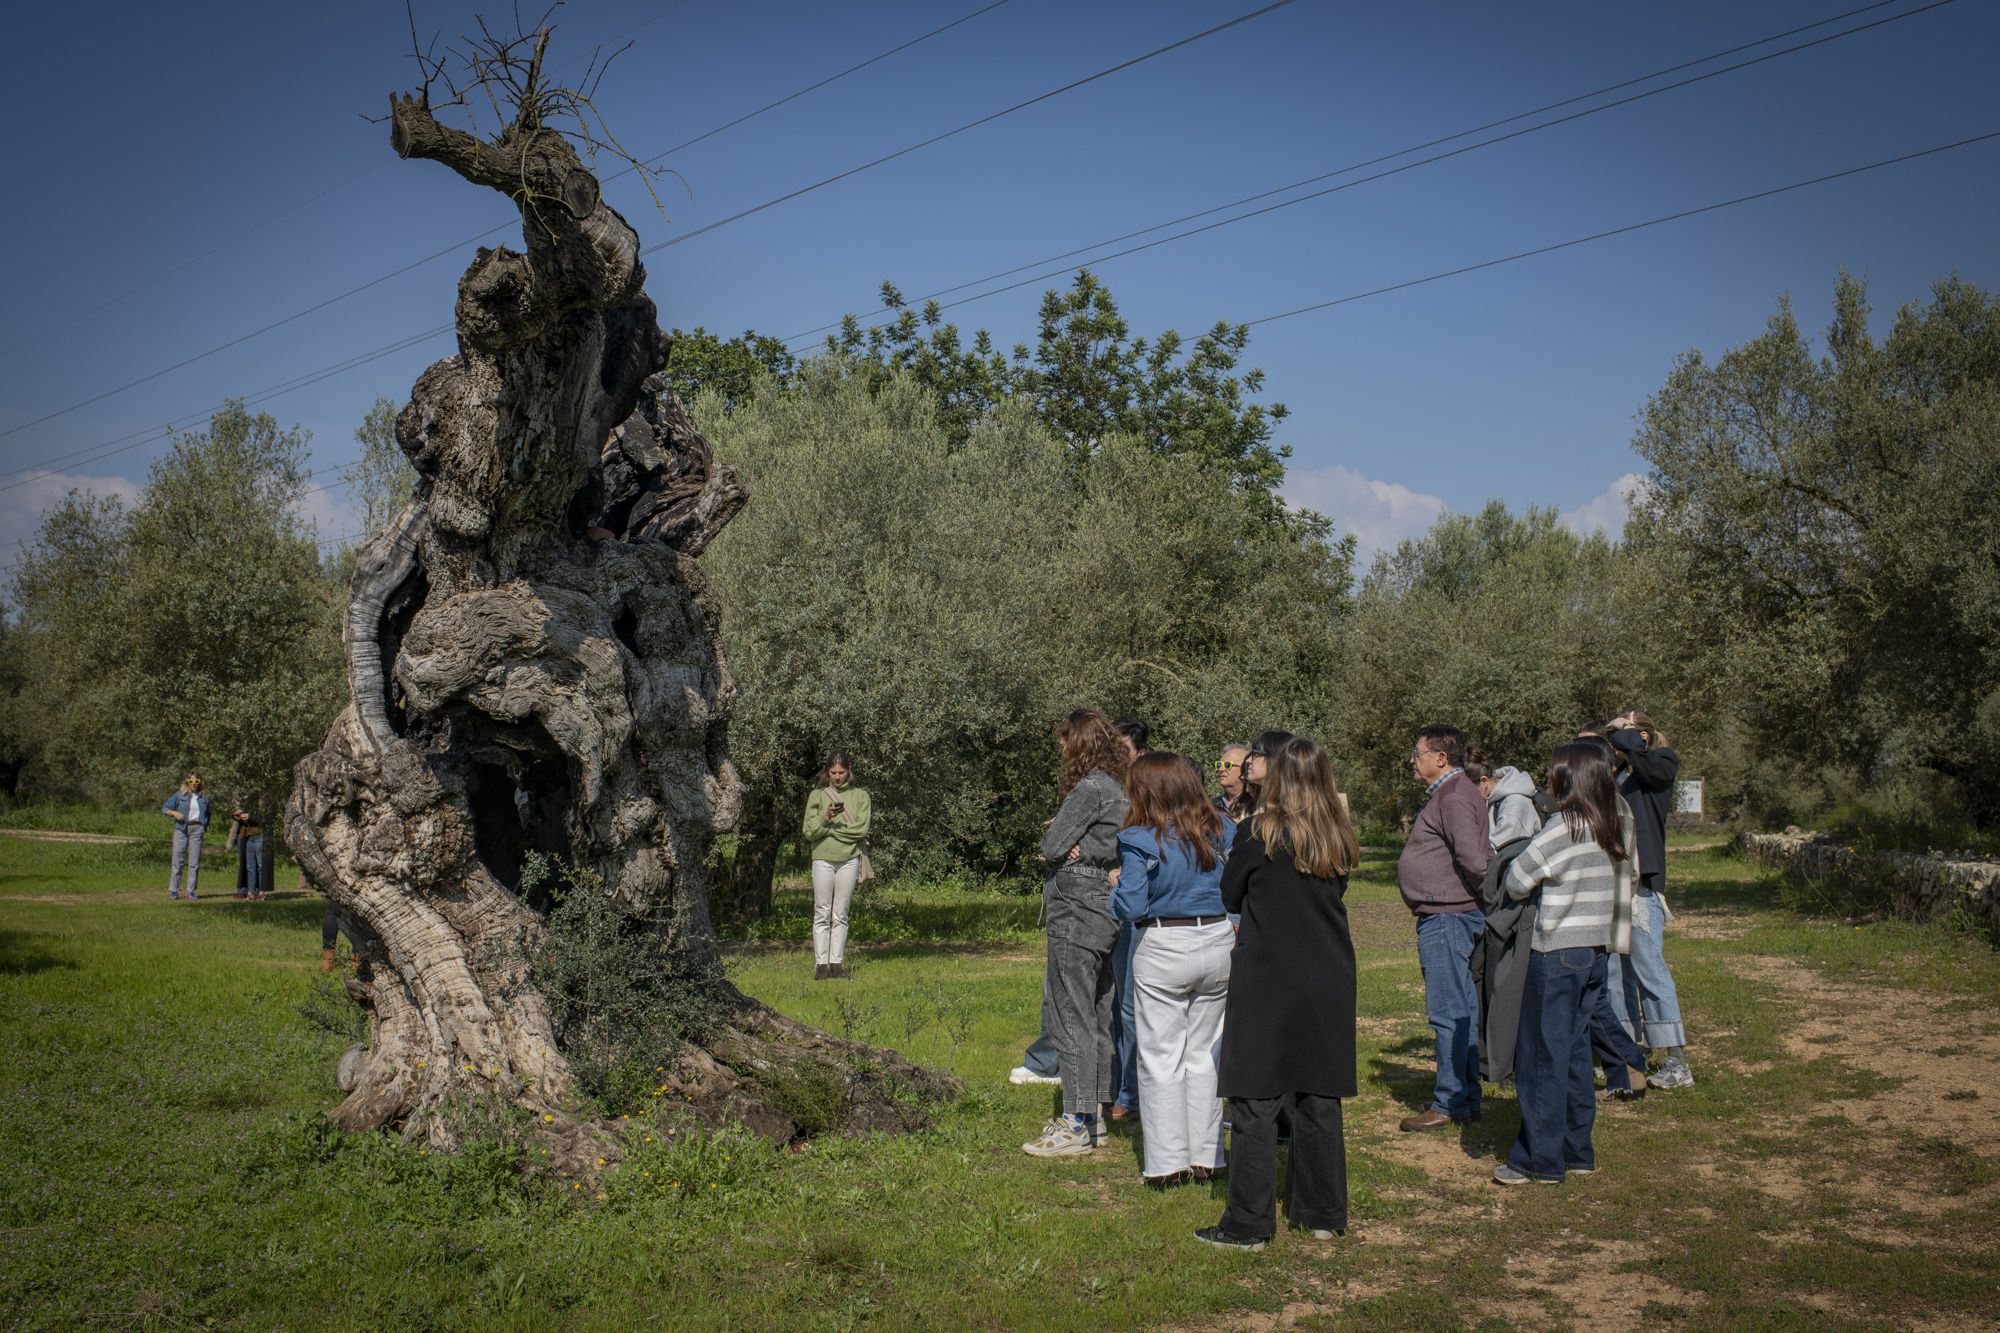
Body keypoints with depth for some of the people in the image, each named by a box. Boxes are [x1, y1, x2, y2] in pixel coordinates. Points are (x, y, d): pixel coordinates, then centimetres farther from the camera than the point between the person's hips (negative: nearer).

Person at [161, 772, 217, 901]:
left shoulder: (204, 797, 12)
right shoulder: (179, 795, 5)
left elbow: (209, 812, 26)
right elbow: (164, 808, 6)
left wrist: (206, 825, 12)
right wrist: (174, 813, -12)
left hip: (197, 829, 2)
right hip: (182, 829, -2)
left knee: (194, 862, 1)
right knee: (178, 860, -2)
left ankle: (191, 891, 6)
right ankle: (174, 890, 6)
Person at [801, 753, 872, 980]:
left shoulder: (860, 796, 6)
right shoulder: (817, 795, 6)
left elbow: (861, 829, -6)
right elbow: (809, 832, 0)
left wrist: (829, 828, -7)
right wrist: (825, 817, -17)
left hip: (849, 860, 0)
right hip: (823, 859, 0)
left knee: (840, 915, 5)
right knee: (822, 914, -1)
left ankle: (837, 962, 8)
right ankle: (821, 964, 1)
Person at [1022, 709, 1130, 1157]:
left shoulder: (1090, 788, -15)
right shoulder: (1119, 789, 13)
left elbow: (1050, 844, -15)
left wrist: (1065, 845, 5)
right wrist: (1078, 845, -8)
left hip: (1077, 911, -10)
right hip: (1105, 907, 10)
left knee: (1072, 1014, -5)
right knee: (1096, 1014, 14)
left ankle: (1075, 1126, -2)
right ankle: (1089, 1112, 23)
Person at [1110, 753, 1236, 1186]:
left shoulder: (1139, 842, -12)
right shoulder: (1221, 832, 1)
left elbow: (1130, 908, -15)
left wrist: (1114, 887, 4)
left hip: (1163, 950, -4)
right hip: (1217, 944, 5)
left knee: (1160, 1057, 7)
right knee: (1203, 1055, 14)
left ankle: (1168, 1161, 9)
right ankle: (1205, 1157, 18)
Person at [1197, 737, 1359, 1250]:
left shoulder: (1258, 832, -9)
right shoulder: (1340, 840, 4)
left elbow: (1229, 897, 1)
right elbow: (1334, 896, 14)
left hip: (1267, 979, -5)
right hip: (1329, 979, 5)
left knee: (1255, 1101, 1)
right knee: (1319, 1098, 13)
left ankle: (1249, 1224, 4)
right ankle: (1322, 1213, 22)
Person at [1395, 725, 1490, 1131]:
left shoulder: (1455, 798, -16)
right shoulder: (1448, 795, 18)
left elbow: (1474, 859, -25)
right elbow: (1482, 855, 21)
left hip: (1448, 917, -11)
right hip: (1446, 916, 11)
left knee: (1449, 1012, -6)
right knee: (1461, 1010, 15)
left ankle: (1450, 1103, -1)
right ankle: (1466, 1096, 22)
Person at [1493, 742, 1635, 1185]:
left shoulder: (1564, 827, -16)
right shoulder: (1612, 831, 8)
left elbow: (1516, 880, -13)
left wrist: (1537, 886, 8)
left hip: (1556, 953, -8)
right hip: (1594, 952, 8)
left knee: (1542, 1056, 0)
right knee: (1574, 1052, 15)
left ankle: (1540, 1160, 5)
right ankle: (1577, 1151, 22)